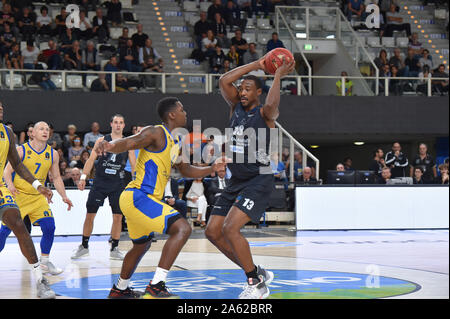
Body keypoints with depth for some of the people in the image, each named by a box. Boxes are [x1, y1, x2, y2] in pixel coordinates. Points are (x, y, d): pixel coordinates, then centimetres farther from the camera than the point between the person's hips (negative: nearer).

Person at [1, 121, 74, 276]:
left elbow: (56, 178, 12)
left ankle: (45, 262, 8)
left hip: (38, 196, 4)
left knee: (49, 227, -8)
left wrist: (64, 197, 2)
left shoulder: (53, 154, 3)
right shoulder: (21, 150, -9)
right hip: (18, 195, -4)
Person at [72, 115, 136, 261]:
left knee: (117, 216, -1)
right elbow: (91, 159, 1)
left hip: (117, 184, 1)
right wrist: (83, 177, -8)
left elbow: (134, 165, 4)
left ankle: (114, 249, 10)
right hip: (99, 182, -1)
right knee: (90, 214, 1)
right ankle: (84, 246, 16)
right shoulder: (102, 140, 2)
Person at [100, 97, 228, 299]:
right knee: (182, 228, -20)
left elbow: (186, 170, 30)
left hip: (135, 199, 11)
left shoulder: (175, 142, 18)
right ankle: (156, 286, -24)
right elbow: (126, 143, -25)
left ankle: (119, 289, 47)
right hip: (138, 197, -11)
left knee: (142, 245, 29)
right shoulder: (156, 133, -12)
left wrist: (211, 169, 16)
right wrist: (109, 146, -46)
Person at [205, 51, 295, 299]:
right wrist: (256, 65, -1)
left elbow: (271, 105, -32)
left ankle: (257, 284, -8)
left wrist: (278, 76, -20)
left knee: (230, 228, -22)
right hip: (236, 181, 8)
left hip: (259, 181, -8)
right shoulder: (235, 107, 10)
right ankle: (258, 274, 14)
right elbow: (224, 81, -2)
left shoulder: (265, 114, -8)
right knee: (212, 231, 3)